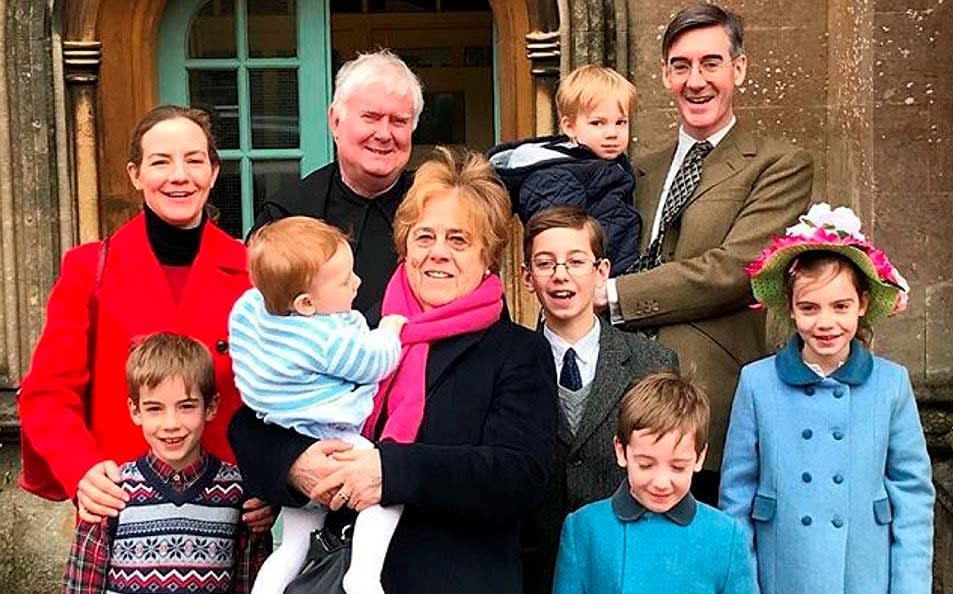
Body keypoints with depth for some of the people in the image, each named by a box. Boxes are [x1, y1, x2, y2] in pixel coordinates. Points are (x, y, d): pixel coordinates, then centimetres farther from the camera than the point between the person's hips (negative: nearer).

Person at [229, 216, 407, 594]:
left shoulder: (250, 305, -2)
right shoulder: (331, 340, -24)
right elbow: (376, 363, -9)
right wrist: (388, 332, 11)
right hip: (326, 445, -9)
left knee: (293, 546, 19)